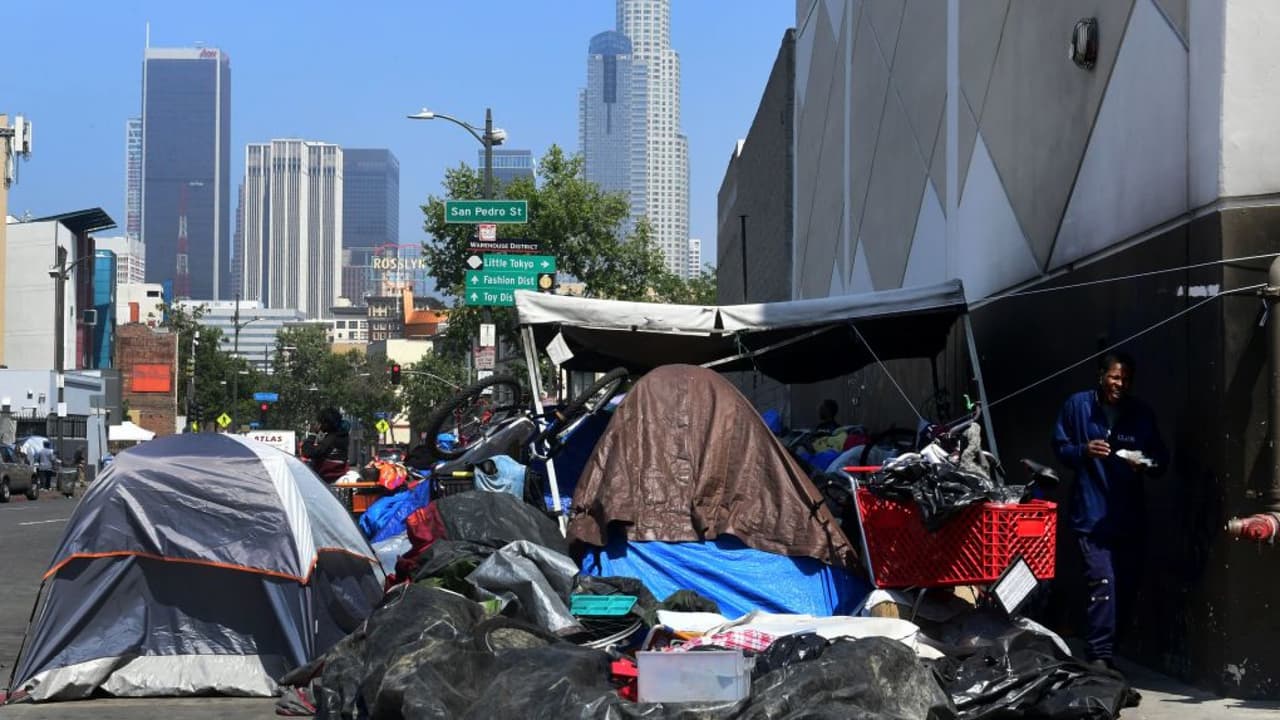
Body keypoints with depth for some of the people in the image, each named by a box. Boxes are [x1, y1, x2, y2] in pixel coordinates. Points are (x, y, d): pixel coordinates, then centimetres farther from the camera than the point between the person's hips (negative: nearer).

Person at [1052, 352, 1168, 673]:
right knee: (1102, 581, -16)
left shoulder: (1142, 415, 7)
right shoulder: (1078, 405, 1)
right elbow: (1060, 448, 7)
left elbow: (1161, 460, 10)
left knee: (1126, 585, 9)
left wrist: (1147, 465, -13)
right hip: (1092, 512, -4)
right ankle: (1099, 655, -14)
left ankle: (1104, 647, 23)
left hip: (1129, 515, 4)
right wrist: (1084, 451, -14)